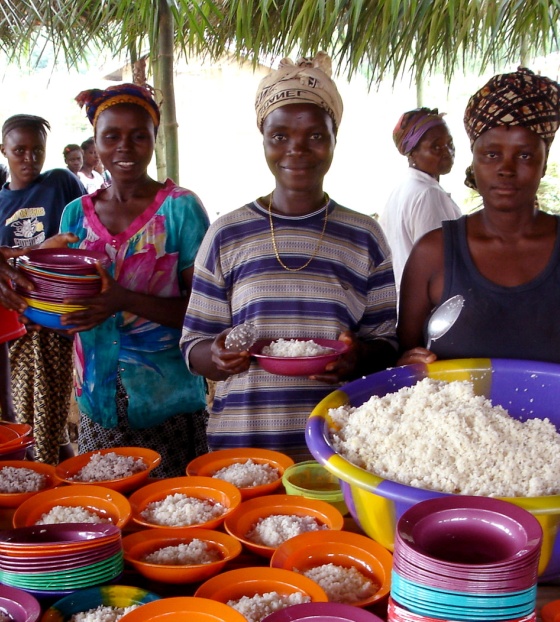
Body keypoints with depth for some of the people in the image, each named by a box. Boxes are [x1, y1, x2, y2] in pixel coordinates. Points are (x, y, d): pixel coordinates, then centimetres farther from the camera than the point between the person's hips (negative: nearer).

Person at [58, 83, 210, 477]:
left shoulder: (180, 207, -7)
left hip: (167, 399, -4)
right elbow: (66, 307, 15)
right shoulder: (76, 214, 7)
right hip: (98, 401, 4)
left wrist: (128, 301, -24)